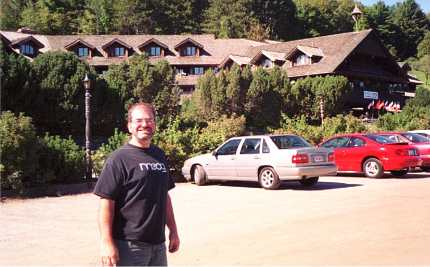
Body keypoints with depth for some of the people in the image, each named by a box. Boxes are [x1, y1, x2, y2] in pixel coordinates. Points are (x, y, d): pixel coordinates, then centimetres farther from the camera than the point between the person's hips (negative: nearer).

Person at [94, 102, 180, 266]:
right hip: (129, 246, -6)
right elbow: (106, 202, -14)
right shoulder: (119, 159, -10)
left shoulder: (159, 155, 11)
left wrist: (173, 230, 16)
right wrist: (107, 243, -20)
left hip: (158, 243, 7)